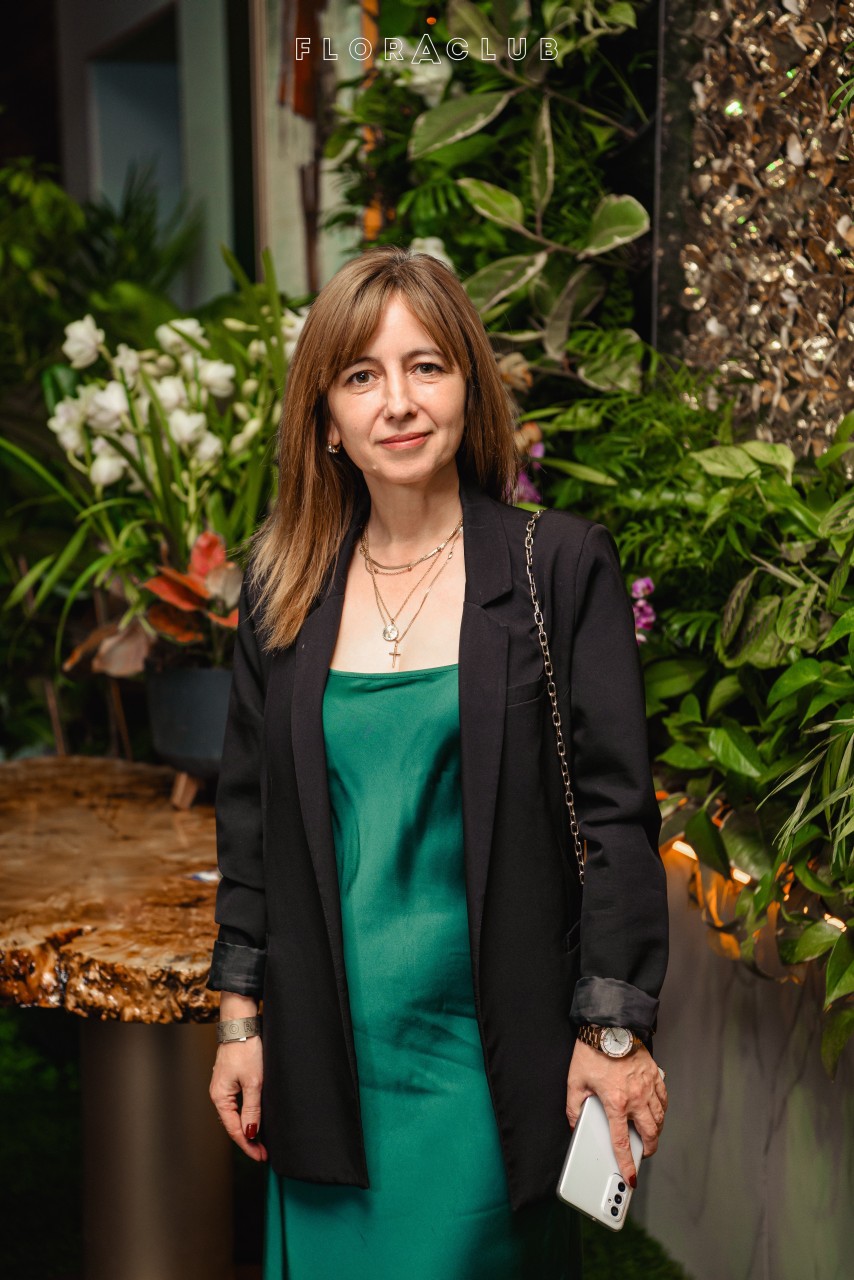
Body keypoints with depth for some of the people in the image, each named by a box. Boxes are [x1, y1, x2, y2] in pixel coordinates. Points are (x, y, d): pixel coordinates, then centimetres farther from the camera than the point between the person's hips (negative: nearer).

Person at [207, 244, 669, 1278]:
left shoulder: (560, 565, -6)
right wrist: (240, 1016, 7)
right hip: (325, 1047, 3)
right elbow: (248, 814, 10)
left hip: (489, 1052, -3)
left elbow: (616, 811, -7)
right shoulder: (284, 587, 4)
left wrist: (615, 1033, -9)